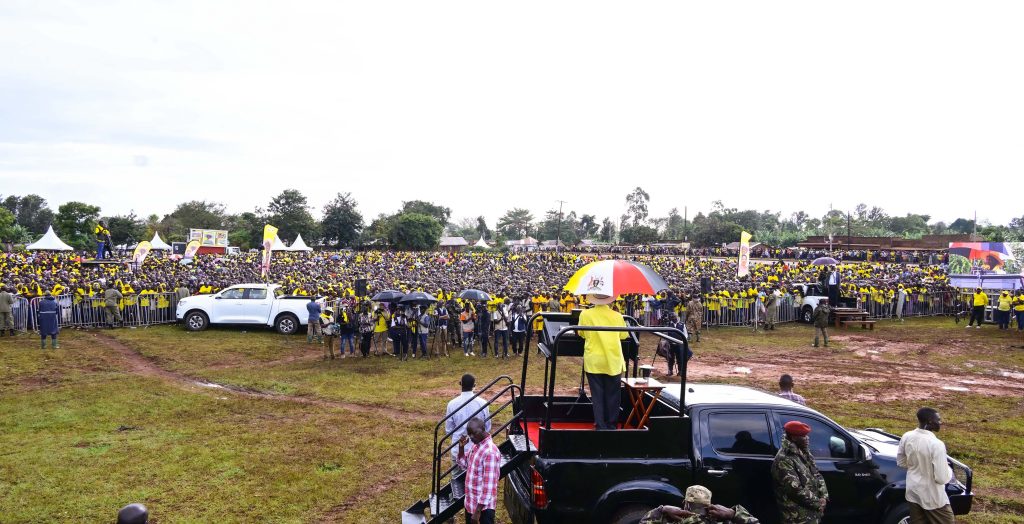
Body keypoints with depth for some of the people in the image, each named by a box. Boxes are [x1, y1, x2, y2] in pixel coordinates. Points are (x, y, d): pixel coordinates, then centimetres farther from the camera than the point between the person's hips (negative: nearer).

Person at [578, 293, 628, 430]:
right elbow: (623, 335, 5)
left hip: (593, 361, 0)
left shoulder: (585, 314, -8)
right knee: (612, 394, 12)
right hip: (613, 361, 0)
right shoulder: (617, 316, -7)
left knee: (597, 395, 7)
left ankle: (600, 425, 8)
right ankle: (612, 424, 20)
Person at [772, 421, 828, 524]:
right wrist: (817, 503, -14)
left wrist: (823, 497, 0)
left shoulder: (804, 454, 11)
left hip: (812, 513, 9)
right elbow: (795, 489, -23)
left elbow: (817, 476, 16)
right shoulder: (783, 460, -19)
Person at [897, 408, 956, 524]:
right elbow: (942, 478, -22)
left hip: (913, 492, 6)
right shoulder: (936, 444, -26)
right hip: (932, 498, -6)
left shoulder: (906, 437, -6)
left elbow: (900, 462, 8)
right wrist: (948, 469, -2)